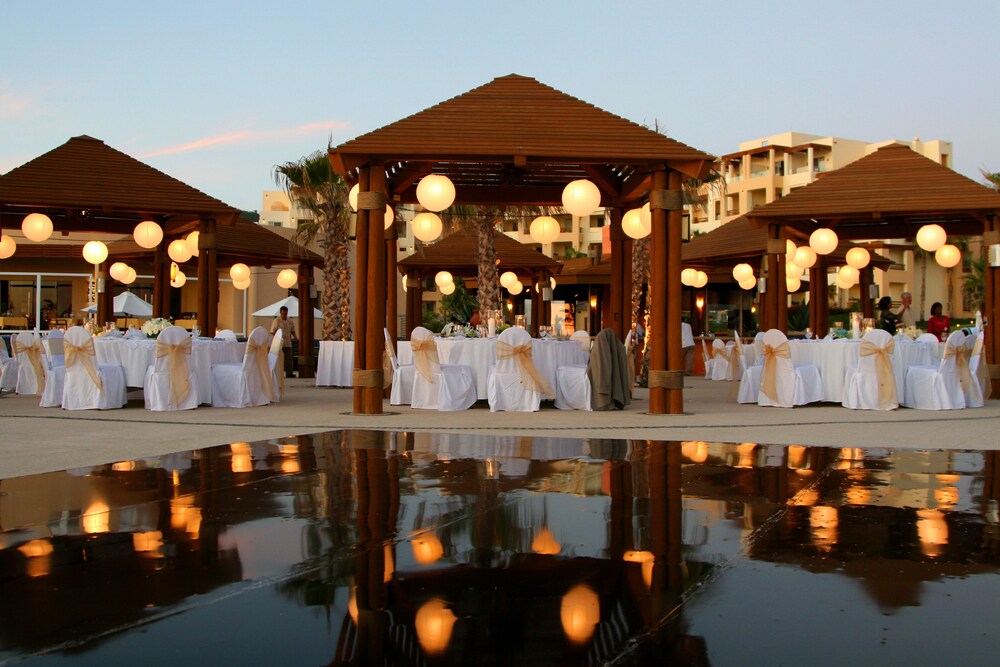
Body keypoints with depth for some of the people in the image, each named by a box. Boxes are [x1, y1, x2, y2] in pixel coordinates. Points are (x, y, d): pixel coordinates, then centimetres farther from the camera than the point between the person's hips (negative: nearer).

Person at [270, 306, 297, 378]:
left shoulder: (289, 321, 11)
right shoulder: (276, 321, -4)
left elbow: (292, 331, 20)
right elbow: (272, 332, -5)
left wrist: (295, 337, 3)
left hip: (288, 344, 4)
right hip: (279, 344, -4)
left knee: (289, 358, 0)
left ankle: (289, 373, 3)